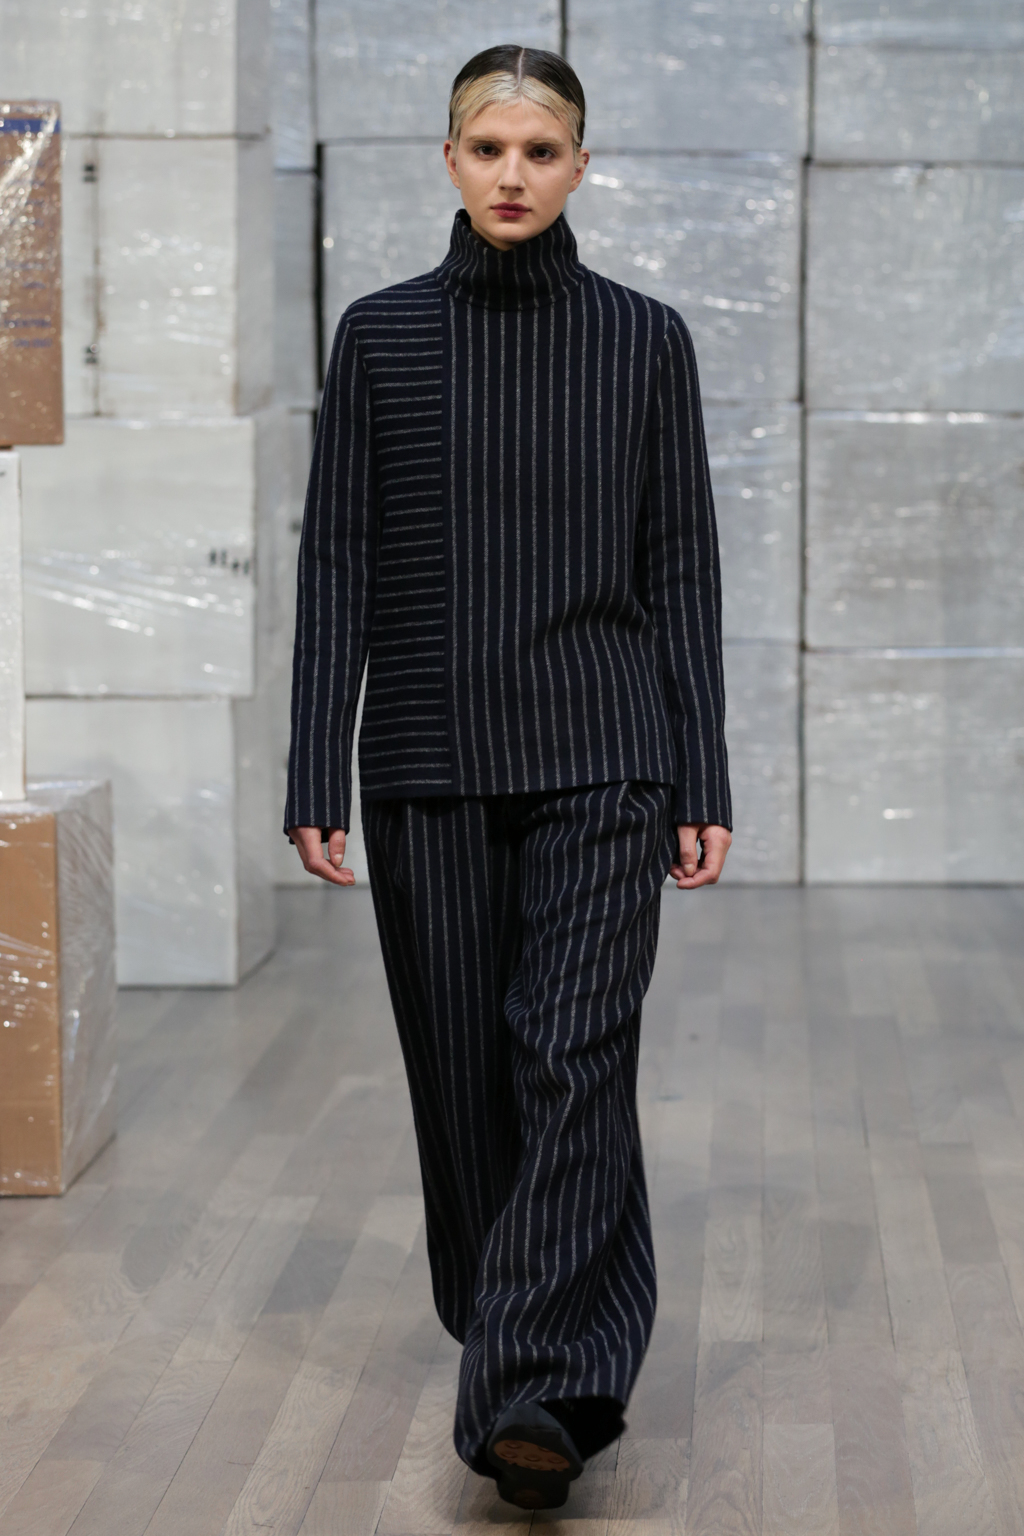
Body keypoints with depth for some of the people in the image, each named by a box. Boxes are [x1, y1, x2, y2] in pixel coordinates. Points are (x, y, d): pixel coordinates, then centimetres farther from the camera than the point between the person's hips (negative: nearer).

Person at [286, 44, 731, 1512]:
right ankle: (504, 1331, 28)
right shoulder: (381, 334, 4)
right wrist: (315, 772, -3)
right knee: (463, 1064, 9)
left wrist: (704, 780, -1)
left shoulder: (643, 339, 3)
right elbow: (337, 558, 2)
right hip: (428, 758, 2)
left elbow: (682, 565, 3)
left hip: (599, 756, -1)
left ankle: (537, 1389, -17)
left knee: (576, 1058, -13)